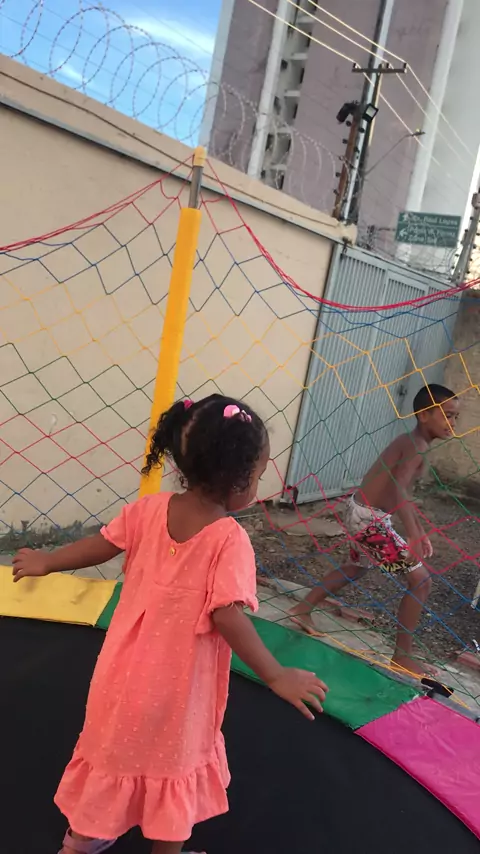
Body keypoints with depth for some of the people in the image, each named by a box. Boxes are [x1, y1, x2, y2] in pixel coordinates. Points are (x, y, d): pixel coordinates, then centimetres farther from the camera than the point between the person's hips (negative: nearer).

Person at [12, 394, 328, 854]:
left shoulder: (150, 509, -10)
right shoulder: (230, 540, -26)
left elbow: (102, 545, 0)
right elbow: (227, 617, -30)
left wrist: (46, 562, 17)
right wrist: (277, 676, -23)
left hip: (127, 669, 6)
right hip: (176, 683, -5)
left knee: (117, 747, 27)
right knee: (173, 763, 20)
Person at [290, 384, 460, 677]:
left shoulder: (411, 442, 13)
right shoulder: (417, 445, -18)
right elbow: (396, 489, -33)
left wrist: (421, 532, 22)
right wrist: (413, 535, -39)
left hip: (364, 514, 10)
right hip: (370, 519, -10)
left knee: (357, 567, 32)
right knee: (421, 580, -3)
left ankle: (303, 610, 41)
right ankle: (403, 656, 8)